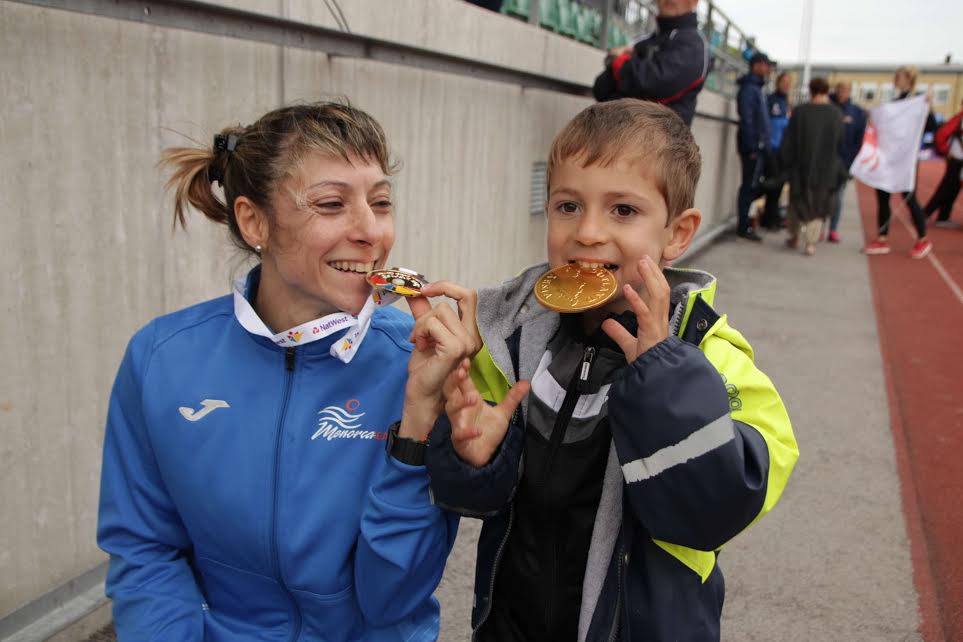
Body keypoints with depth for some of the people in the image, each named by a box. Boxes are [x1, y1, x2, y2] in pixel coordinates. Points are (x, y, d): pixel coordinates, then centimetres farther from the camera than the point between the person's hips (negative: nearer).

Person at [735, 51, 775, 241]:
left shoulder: (756, 88, 19)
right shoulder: (749, 89, -11)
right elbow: (746, 120, -18)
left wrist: (762, 145, 16)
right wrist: (752, 147, -20)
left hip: (759, 146, 9)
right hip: (754, 146, -9)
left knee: (752, 186, 12)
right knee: (750, 186, -6)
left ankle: (744, 223, 19)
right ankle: (743, 227, -1)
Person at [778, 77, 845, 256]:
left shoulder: (800, 111, -7)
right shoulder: (836, 114, -5)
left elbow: (789, 140, -4)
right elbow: (840, 143, 2)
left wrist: (785, 161, 3)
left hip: (801, 166, 0)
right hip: (826, 168, 0)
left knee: (798, 201, 16)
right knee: (818, 204, 7)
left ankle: (794, 237, 23)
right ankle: (811, 241, -1)